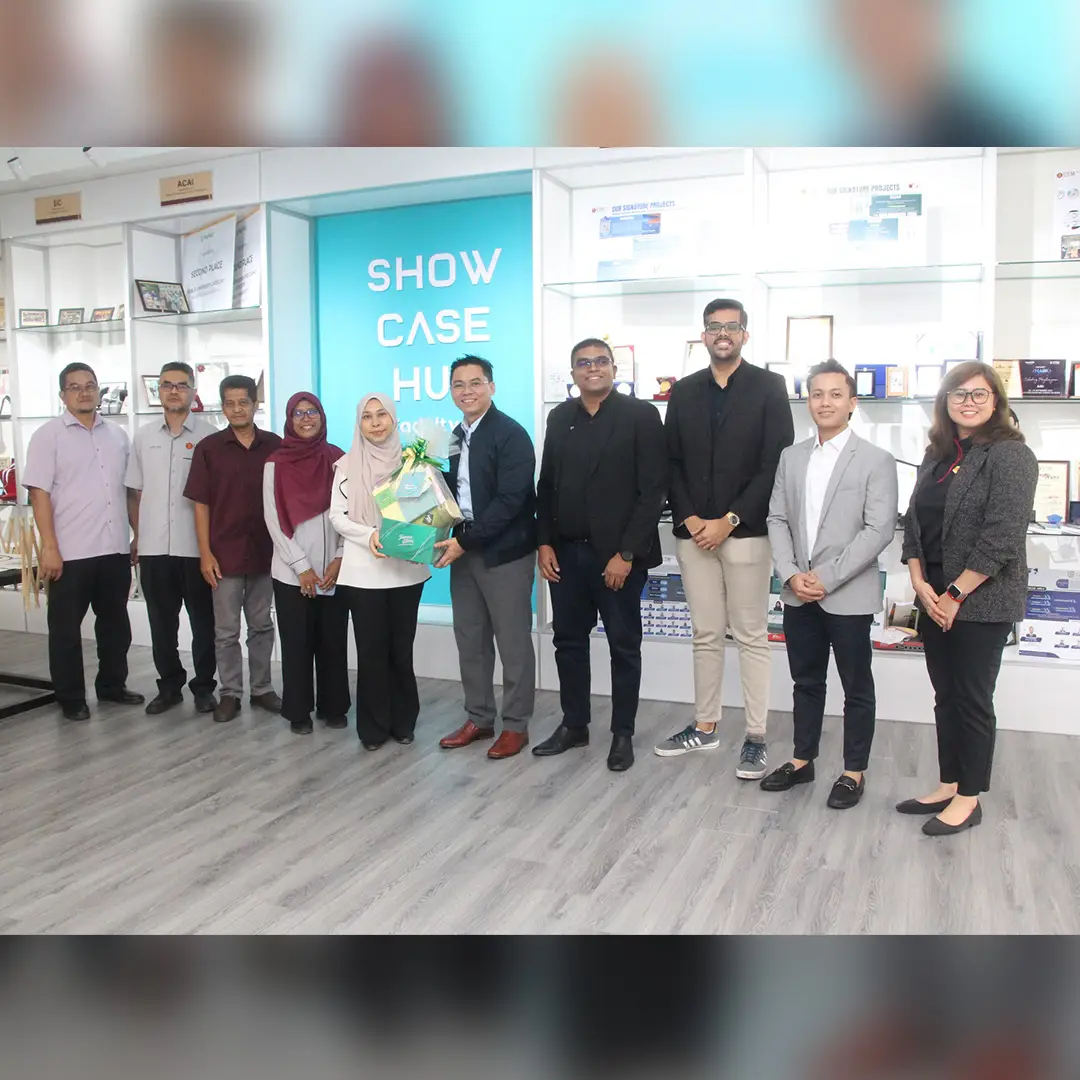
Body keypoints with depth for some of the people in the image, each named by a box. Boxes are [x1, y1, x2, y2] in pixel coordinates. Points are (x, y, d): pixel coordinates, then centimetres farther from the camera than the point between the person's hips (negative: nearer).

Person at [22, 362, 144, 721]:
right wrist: (49, 547, -15)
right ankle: (71, 698, 17)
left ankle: (112, 685, 30)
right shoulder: (48, 435, -4)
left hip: (115, 549, 5)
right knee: (66, 628, 6)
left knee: (116, 623, 15)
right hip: (70, 552, -4)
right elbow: (39, 493, -9)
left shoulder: (118, 434, 10)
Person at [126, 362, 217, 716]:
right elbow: (135, 491, 13)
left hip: (196, 546, -3)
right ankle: (169, 685, 24)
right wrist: (137, 535, 9)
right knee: (161, 621, 11)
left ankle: (204, 687, 19)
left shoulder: (208, 435, -4)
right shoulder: (144, 435, 9)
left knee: (203, 620, 6)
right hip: (153, 547, 4)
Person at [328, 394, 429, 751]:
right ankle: (374, 727, 14)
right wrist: (368, 535, -17)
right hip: (363, 570, -1)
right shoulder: (348, 464, 2)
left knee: (401, 647, 7)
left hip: (405, 568, 1)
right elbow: (337, 515, 0)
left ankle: (403, 722, 21)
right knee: (371, 649, 2)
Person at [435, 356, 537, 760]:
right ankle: (478, 719, 26)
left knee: (513, 641, 3)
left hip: (504, 552, -7)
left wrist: (465, 540, -20)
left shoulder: (511, 435, -12)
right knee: (470, 639, 13)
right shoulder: (455, 437, 12)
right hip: (464, 550, 7)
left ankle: (516, 725, 15)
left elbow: (510, 499, -19)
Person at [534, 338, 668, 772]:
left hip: (617, 554, -5)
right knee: (568, 641, 12)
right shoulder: (560, 416, 10)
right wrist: (544, 542, 2)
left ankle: (623, 733, 19)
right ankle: (574, 725, 27)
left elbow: (653, 489, -11)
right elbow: (546, 484, 12)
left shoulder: (640, 415, -6)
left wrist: (626, 553, -15)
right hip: (566, 552, 5)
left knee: (624, 646, 7)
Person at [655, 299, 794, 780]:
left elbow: (776, 463, -7)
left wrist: (729, 520, -12)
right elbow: (673, 463, 9)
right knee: (705, 636, 11)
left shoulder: (769, 386, 0)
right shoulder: (684, 391, 12)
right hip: (693, 531, 4)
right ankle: (704, 726, 22)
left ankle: (756, 737, 9)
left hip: (746, 532, -3)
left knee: (751, 637, 2)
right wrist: (688, 518, -5)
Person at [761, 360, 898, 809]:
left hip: (848, 595, -4)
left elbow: (879, 530, -12)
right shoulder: (791, 456, 9)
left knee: (857, 688, 8)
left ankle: (854, 772, 22)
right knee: (806, 682, 16)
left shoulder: (876, 460, -6)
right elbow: (777, 519, 7)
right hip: (798, 594, 4)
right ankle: (802, 760, 30)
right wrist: (791, 574, -7)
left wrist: (828, 578, -17)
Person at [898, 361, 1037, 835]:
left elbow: (1001, 536, -17)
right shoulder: (936, 455, 11)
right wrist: (920, 583, -3)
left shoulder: (1010, 455, -11)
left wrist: (955, 594, -16)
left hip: (981, 602, -7)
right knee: (946, 696, 15)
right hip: (934, 599, 7)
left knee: (972, 699, 4)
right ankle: (948, 785, 28)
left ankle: (969, 798, 18)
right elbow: (914, 521, 10)